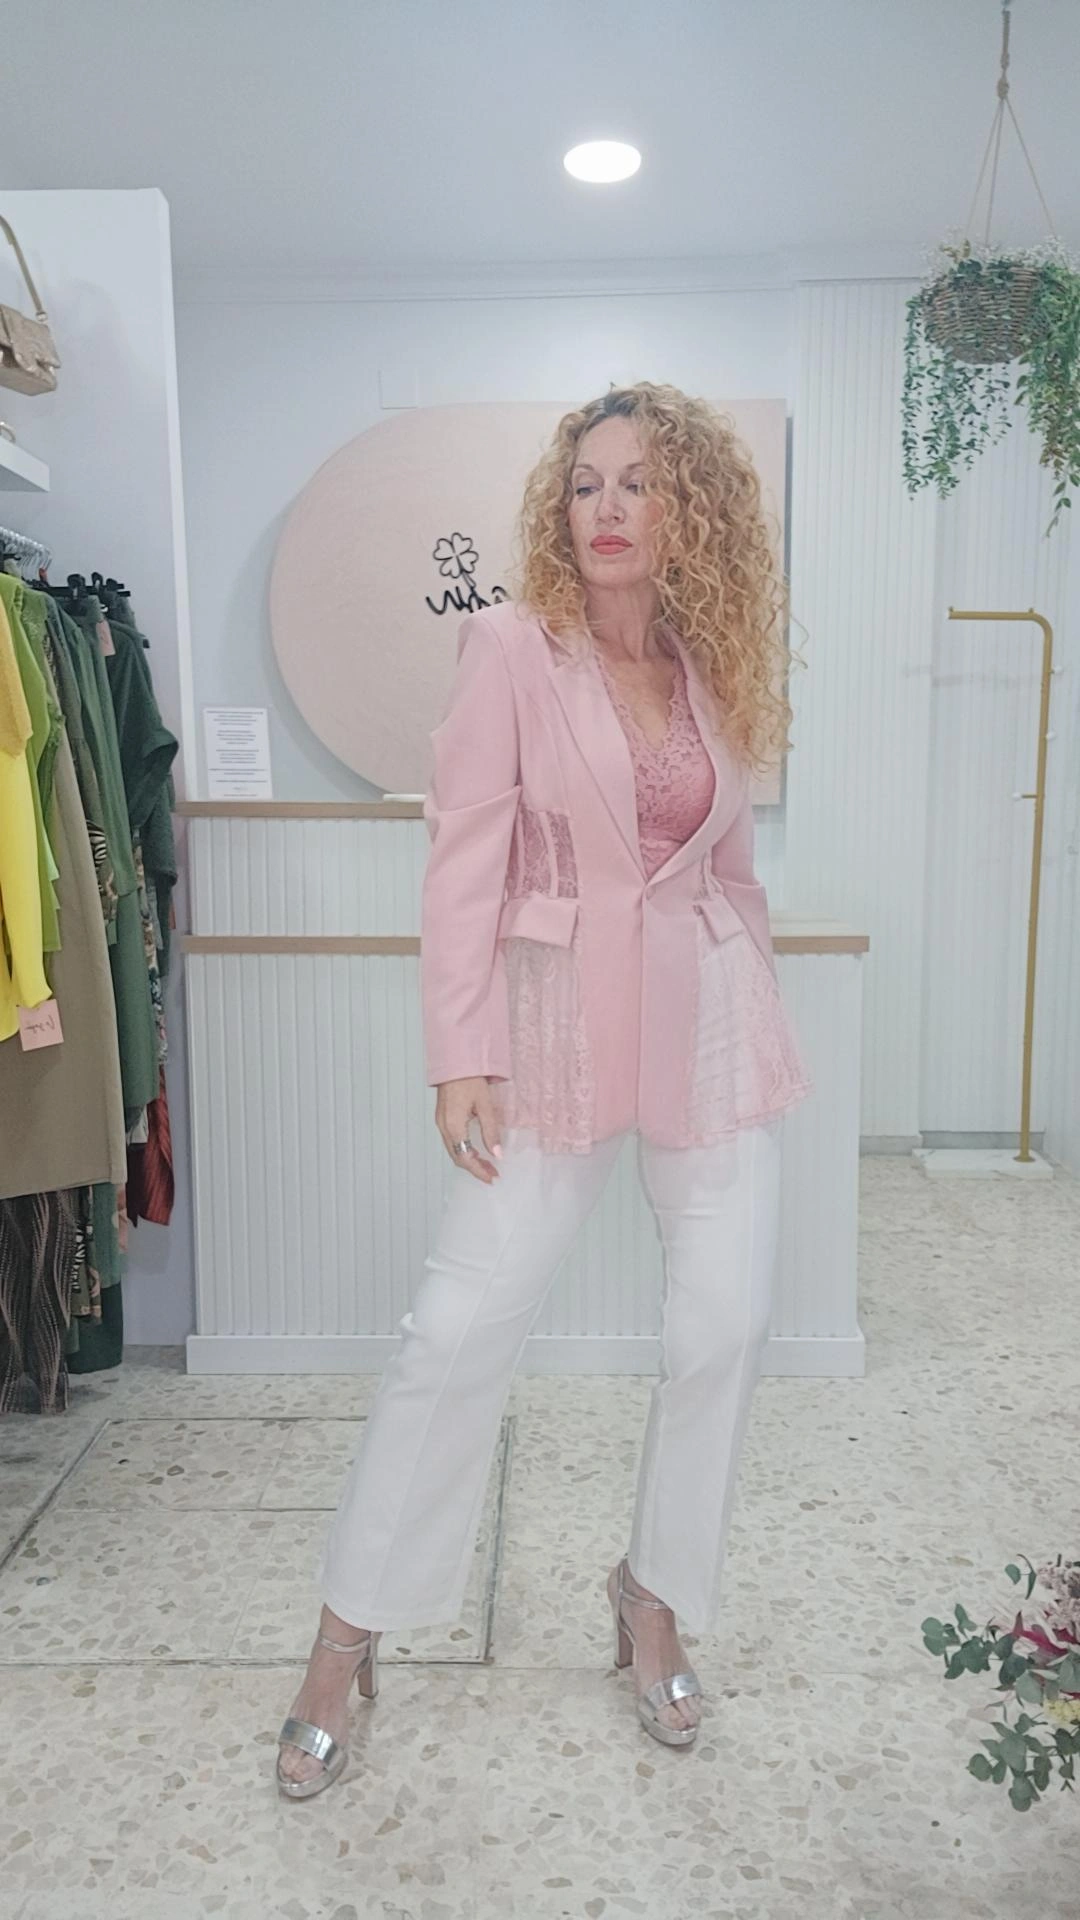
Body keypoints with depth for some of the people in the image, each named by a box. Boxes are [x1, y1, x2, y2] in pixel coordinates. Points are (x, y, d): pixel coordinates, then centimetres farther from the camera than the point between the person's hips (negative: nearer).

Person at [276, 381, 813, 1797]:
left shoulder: (714, 666, 8)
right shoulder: (512, 648, -5)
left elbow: (730, 863, 14)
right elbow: (464, 860, -10)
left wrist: (753, 1002, 11)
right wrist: (460, 1055, -14)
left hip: (713, 1015, 4)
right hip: (561, 1014, -4)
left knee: (726, 1323, 4)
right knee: (463, 1324, -3)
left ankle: (655, 1592, 29)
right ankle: (350, 1632, 17)